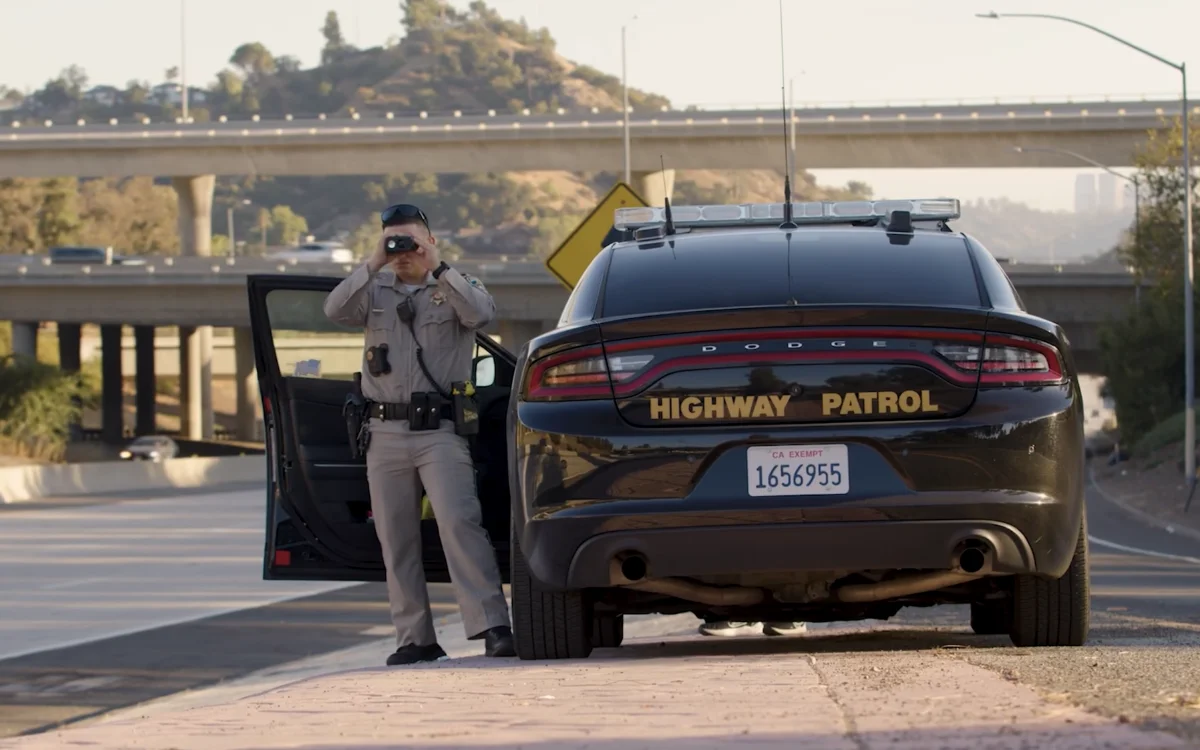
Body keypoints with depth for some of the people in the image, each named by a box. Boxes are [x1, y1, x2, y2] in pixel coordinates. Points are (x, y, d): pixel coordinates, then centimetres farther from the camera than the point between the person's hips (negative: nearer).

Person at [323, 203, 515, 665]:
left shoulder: (453, 288, 9)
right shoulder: (375, 293, 16)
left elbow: (481, 312, -13)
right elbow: (335, 310, -3)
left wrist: (436, 266, -14)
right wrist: (374, 264, -11)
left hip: (440, 431, -4)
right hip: (385, 432, 4)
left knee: (459, 522, -18)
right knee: (396, 539, 3)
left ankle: (491, 627, -23)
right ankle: (416, 639, 8)